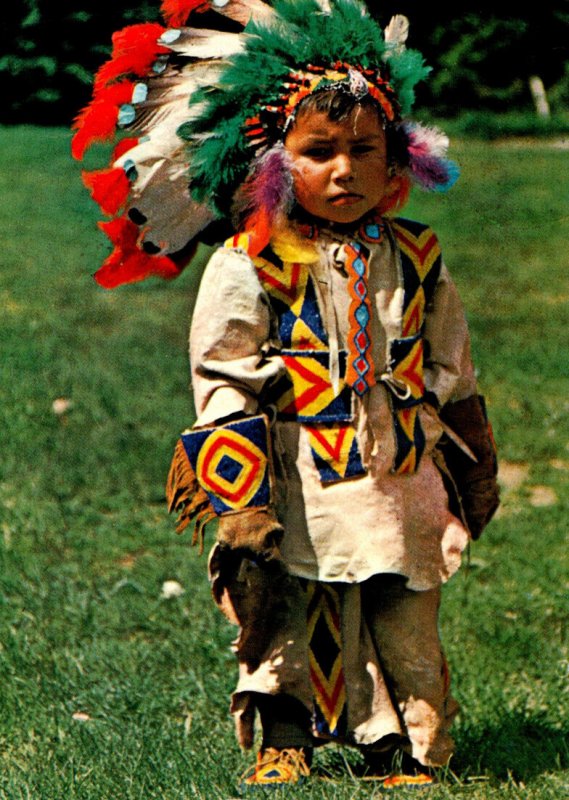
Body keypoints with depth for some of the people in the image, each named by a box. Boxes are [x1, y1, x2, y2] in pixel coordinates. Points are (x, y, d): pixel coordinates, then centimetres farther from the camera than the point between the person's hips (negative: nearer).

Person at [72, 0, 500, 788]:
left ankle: (402, 747, 16)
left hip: (402, 483, 3)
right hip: (299, 491, -3)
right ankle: (284, 737, 17)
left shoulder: (416, 260, 7)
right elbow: (224, 390, -6)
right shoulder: (247, 267, -6)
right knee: (288, 617, 2)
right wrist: (241, 500, -12)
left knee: (404, 619, 4)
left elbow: (453, 376, 17)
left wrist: (473, 470, 20)